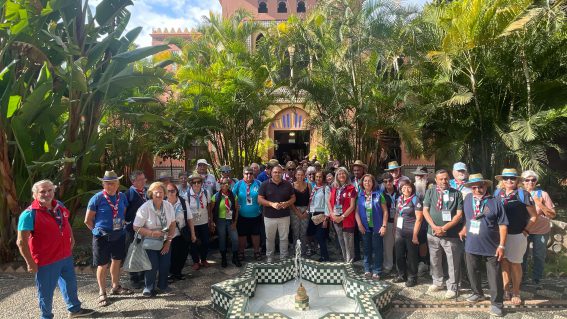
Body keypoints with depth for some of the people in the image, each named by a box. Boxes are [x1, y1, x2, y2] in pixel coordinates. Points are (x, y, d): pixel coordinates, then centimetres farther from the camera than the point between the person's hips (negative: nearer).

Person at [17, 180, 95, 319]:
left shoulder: (59, 206, 1)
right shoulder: (29, 214, -20)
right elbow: (21, 242, -20)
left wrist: (71, 237, 12)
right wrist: (31, 263, -18)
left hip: (66, 256, 7)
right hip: (46, 261, -7)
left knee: (71, 284, 23)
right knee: (46, 291, 11)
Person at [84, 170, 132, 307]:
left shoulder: (122, 197, -1)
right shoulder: (97, 198, -13)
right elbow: (88, 220, -5)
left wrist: (121, 226, 7)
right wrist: (99, 230, 2)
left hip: (119, 235, 4)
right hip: (102, 237, -4)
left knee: (116, 261, 17)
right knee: (102, 265, 6)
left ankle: (116, 287, 35)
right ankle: (102, 293, 22)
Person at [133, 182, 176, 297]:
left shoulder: (168, 206, -7)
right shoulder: (145, 208, -19)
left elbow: (172, 224, 0)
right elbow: (136, 227, -15)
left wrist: (169, 241, -3)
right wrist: (152, 233, -25)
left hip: (164, 241, 4)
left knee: (165, 264, 6)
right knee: (153, 266, -4)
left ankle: (162, 286, 29)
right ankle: (149, 289, 20)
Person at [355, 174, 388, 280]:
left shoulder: (378, 194, -4)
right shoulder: (359, 195, 3)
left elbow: (385, 211, -4)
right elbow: (357, 211, 4)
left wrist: (384, 226, -10)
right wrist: (359, 224, -7)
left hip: (377, 227, -2)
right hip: (365, 227, 2)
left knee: (377, 249, 3)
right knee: (367, 248, 12)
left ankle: (377, 271, 14)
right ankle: (367, 269, 24)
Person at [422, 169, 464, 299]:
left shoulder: (456, 194, -1)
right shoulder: (430, 192, 5)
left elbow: (459, 214, -6)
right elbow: (425, 211, 2)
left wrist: (444, 227, -14)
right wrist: (434, 227, -11)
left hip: (452, 234, -2)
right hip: (433, 233, 3)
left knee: (453, 263, 5)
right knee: (435, 260, 15)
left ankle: (452, 287, 19)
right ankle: (437, 282, 33)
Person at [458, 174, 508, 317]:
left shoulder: (495, 202, -12)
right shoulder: (468, 199, 1)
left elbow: (503, 225, -11)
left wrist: (502, 245, -13)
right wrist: (464, 229, 13)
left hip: (491, 247, -4)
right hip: (471, 246, 5)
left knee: (494, 277, 4)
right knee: (473, 273, 18)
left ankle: (497, 303, 16)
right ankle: (478, 293, 39)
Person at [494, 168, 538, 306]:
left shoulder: (523, 194, -7)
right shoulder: (497, 193, 4)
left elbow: (533, 216, -2)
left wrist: (525, 231, -8)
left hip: (517, 235, -3)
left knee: (515, 264, 6)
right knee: (503, 262, 10)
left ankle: (516, 292, 21)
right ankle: (506, 290, 23)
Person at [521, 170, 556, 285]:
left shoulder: (543, 194, -5)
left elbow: (552, 215, -7)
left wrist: (540, 204, -19)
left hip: (541, 231, -1)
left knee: (539, 256, 6)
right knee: (522, 255, 9)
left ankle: (537, 279, 23)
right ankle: (522, 278, 26)